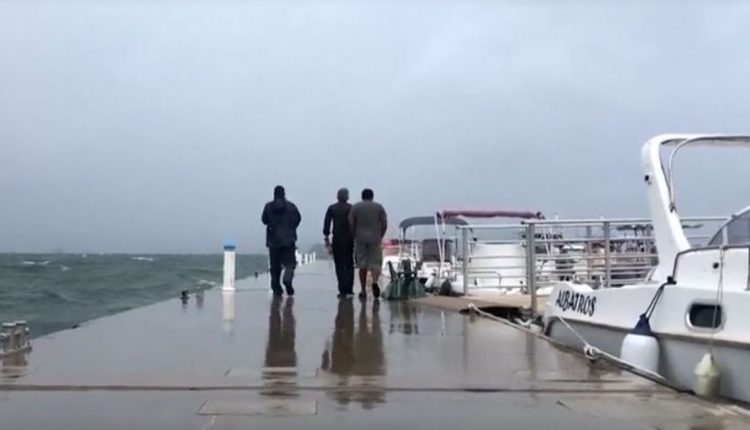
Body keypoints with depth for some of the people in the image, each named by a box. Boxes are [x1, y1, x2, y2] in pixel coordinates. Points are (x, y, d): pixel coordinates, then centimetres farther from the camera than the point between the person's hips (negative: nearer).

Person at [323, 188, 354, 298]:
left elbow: (326, 224, -1)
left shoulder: (331, 208, 2)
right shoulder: (352, 209, 0)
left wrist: (327, 239, 2)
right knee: (349, 265, 12)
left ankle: (342, 290, -5)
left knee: (339, 265, 2)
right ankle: (349, 289, 11)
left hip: (337, 240, 0)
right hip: (349, 239, 0)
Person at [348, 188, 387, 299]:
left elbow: (351, 224, -2)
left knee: (362, 265, 7)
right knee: (375, 263, 4)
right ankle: (374, 282, -23)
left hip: (360, 239, 0)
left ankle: (363, 291, 8)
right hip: (375, 239, 0)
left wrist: (354, 237, 9)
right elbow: (384, 224, 0)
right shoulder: (379, 207, 4)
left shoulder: (355, 207, 3)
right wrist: (380, 236, 11)